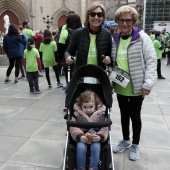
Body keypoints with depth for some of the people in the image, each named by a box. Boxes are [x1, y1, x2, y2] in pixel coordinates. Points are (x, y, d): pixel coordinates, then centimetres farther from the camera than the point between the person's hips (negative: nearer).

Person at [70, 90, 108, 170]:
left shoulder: (100, 114, -1)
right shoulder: (77, 114, -2)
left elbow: (104, 129, -2)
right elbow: (73, 128, -7)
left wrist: (100, 137, -21)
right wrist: (80, 136, -24)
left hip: (95, 138, 0)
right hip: (82, 138, 0)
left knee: (96, 147, -28)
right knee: (81, 147, -28)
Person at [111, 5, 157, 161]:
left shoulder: (142, 37, -9)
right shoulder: (114, 39, 5)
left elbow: (151, 61, -11)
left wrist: (148, 84, -16)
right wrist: (111, 79, 2)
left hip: (136, 87, -4)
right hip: (120, 87, 4)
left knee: (135, 115, 11)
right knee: (124, 114, 18)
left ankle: (135, 144, 32)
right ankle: (126, 140, 39)